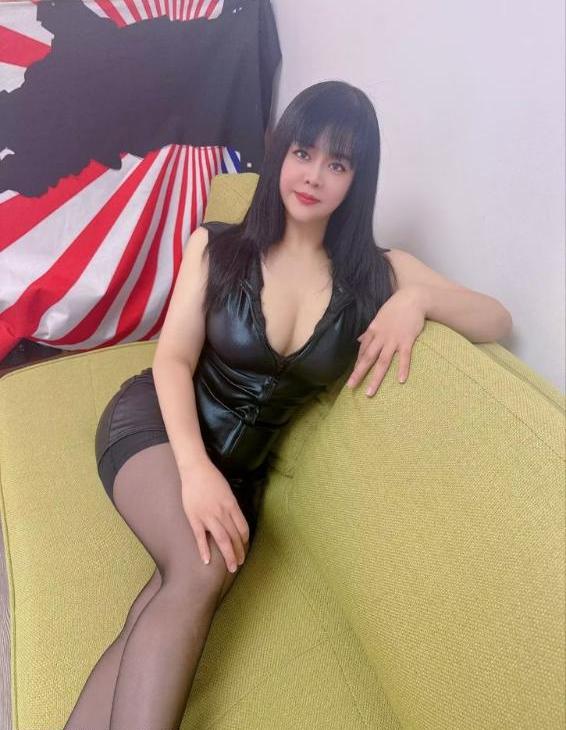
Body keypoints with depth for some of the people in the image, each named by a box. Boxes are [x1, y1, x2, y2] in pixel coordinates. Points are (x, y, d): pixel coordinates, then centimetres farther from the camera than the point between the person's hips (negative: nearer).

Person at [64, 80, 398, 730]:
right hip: (159, 424, -1)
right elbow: (173, 359, -8)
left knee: (176, 605, -23)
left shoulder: (372, 276, -2)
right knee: (203, 570, -30)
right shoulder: (216, 247, -3)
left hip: (242, 463, 2)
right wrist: (194, 466, -25)